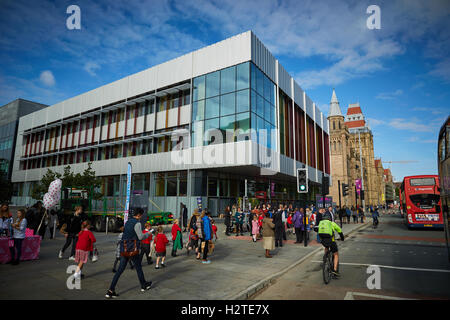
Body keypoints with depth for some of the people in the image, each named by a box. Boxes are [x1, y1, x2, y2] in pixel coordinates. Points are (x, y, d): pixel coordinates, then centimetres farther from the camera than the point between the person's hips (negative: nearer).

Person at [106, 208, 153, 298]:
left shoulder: (128, 222, 12)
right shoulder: (137, 223, -14)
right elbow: (141, 237, -15)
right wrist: (148, 234, 4)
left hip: (124, 248, 7)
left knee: (120, 269, 8)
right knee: (138, 267, 11)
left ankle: (110, 290, 4)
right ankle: (144, 286, 28)